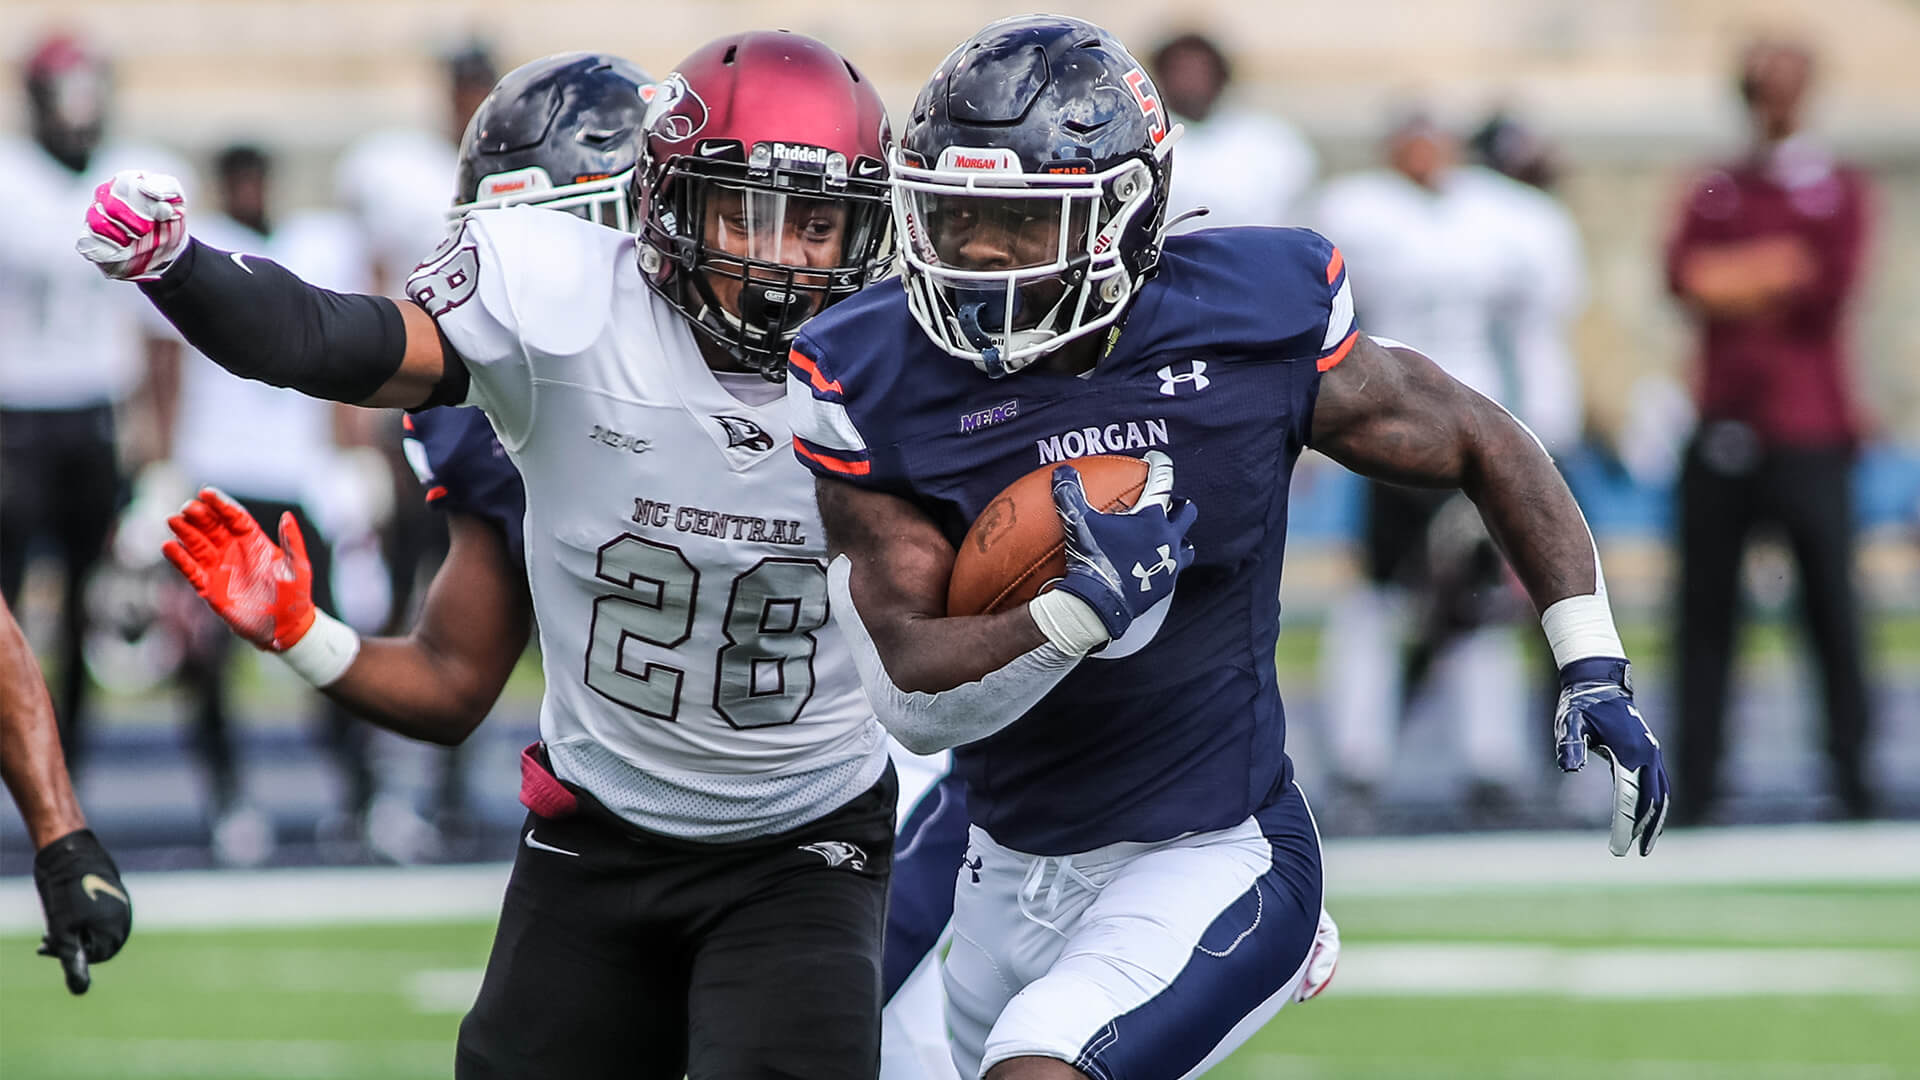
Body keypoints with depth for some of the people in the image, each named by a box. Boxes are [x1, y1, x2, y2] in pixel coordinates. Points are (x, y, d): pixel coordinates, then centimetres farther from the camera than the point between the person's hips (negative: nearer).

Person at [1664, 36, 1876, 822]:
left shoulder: (1840, 191, 7)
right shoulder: (1715, 190, 15)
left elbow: (1832, 290, -9)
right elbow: (1685, 274, -3)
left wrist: (1735, 287, -8)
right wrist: (1779, 271, -14)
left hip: (1809, 437, -3)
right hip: (1723, 432, 3)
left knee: (1832, 606, -7)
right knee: (1705, 610, 1)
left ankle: (1853, 775, -2)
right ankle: (1698, 779, 5)